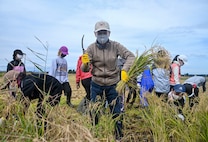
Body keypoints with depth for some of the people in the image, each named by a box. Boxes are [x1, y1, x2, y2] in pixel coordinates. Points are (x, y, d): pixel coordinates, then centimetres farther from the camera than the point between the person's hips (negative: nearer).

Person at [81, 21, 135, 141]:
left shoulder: (115, 46, -7)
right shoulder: (91, 48, -7)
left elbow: (131, 56, -9)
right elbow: (85, 70, -8)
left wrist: (125, 70, -23)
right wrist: (85, 63, -31)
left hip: (113, 84, 0)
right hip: (96, 85, 1)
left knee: (117, 112, 11)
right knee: (94, 112, 12)